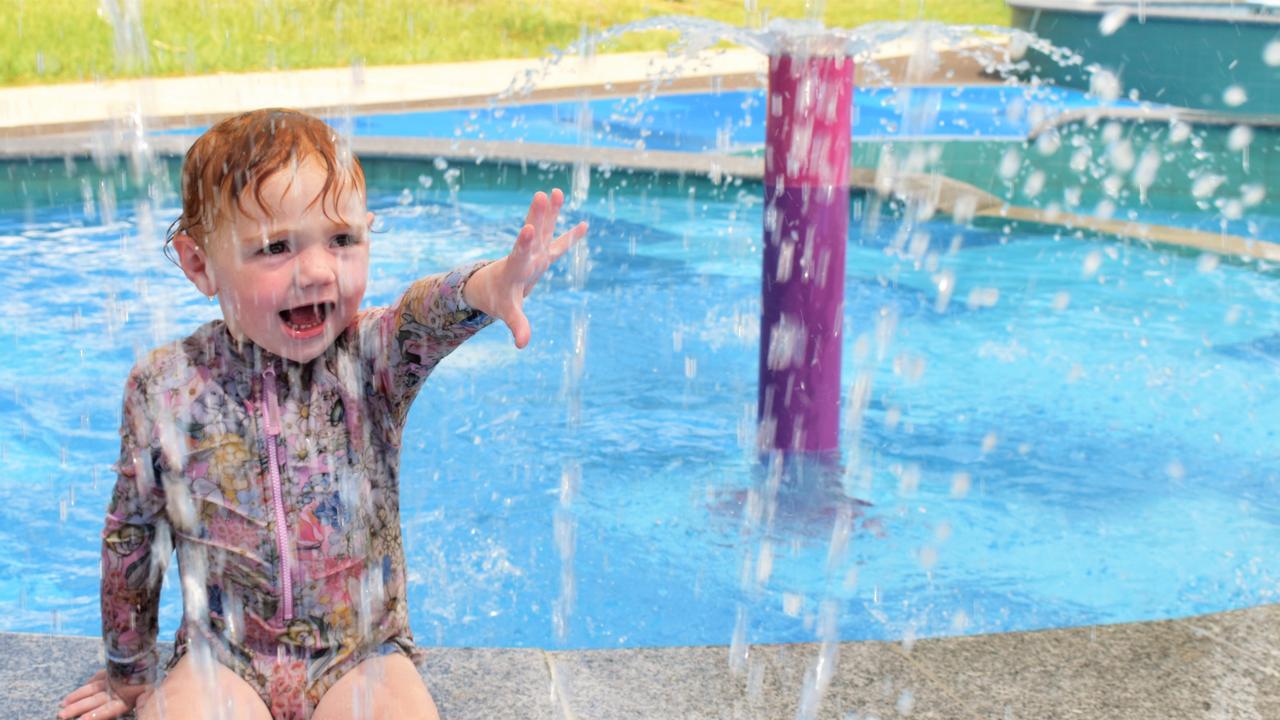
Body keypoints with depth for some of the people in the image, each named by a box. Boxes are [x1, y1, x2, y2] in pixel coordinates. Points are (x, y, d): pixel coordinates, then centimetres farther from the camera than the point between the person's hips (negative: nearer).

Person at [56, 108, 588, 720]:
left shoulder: (372, 355, -9)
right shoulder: (165, 388, -5)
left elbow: (430, 314, -34)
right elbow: (131, 534, 8)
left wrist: (484, 287, -58)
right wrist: (128, 670, 17)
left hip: (364, 652, 0)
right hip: (222, 661, 0)